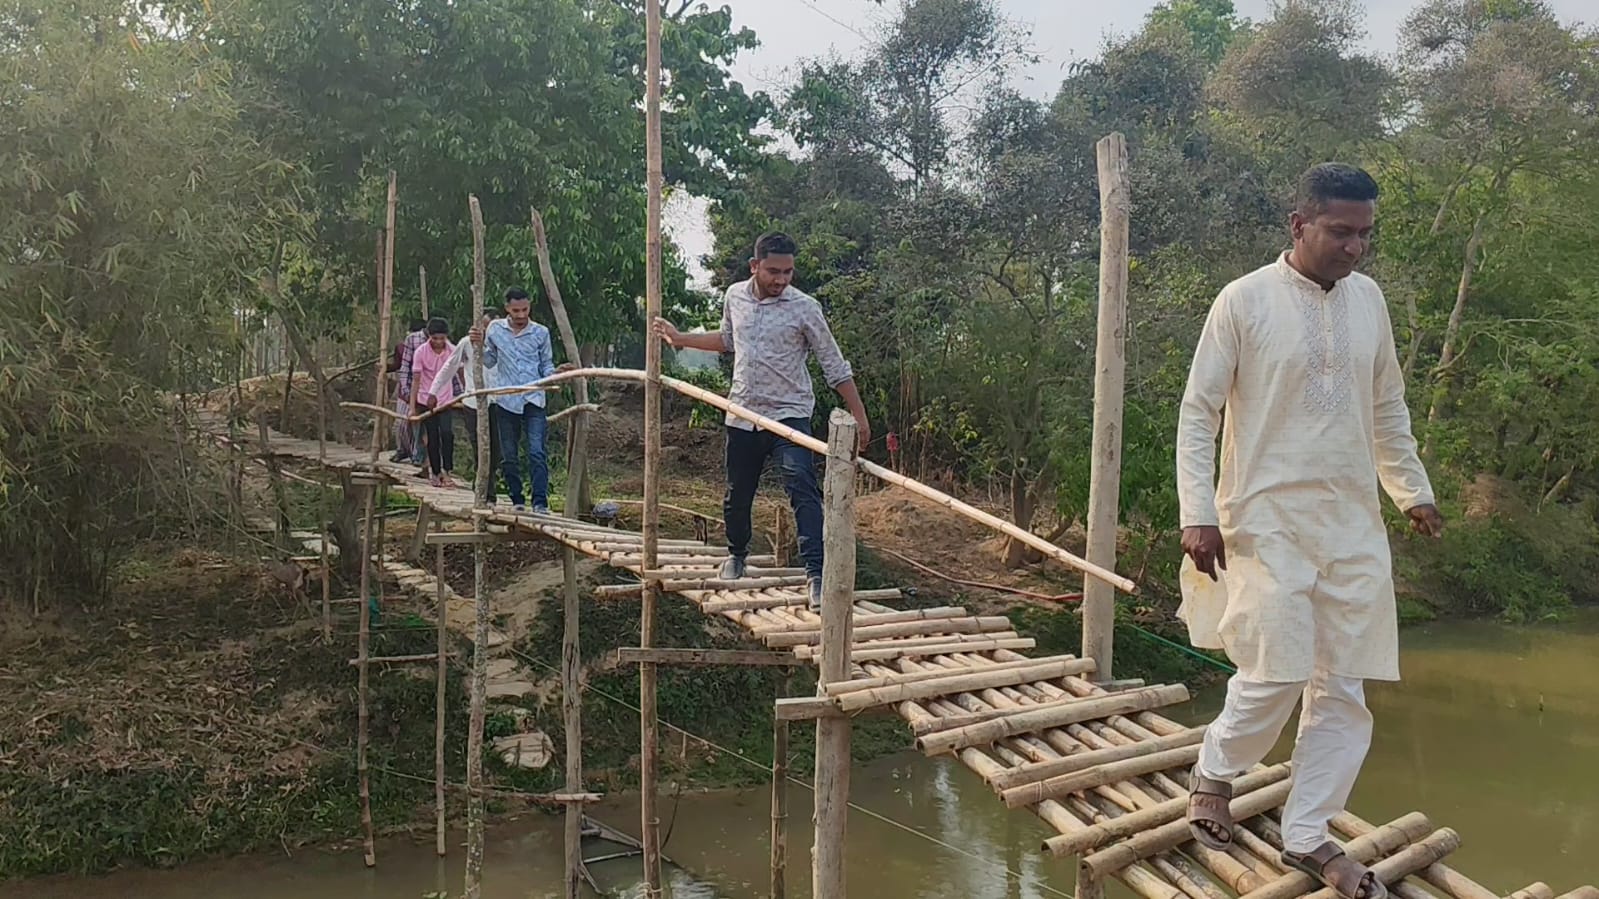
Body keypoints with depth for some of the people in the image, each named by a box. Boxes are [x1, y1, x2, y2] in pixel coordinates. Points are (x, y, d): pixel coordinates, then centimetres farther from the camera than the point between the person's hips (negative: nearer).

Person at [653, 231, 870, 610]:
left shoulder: (804, 308, -11)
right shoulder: (734, 297, 3)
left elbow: (835, 367, -7)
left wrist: (860, 417, -9)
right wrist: (681, 339, 23)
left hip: (789, 414, -4)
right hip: (743, 415, 4)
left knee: (803, 490, -19)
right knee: (737, 493, 17)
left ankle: (815, 573, -22)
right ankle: (736, 554, 42)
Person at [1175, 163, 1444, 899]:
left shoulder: (1369, 298, 7)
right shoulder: (1245, 300, -8)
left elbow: (1388, 407, 19)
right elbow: (1197, 411, -7)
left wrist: (1414, 491, 21)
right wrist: (1198, 514, -13)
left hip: (1354, 523, 6)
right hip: (1270, 521, -5)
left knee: (1345, 687, 6)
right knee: (1277, 674, -9)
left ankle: (1306, 837, 19)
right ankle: (1213, 774, 21)